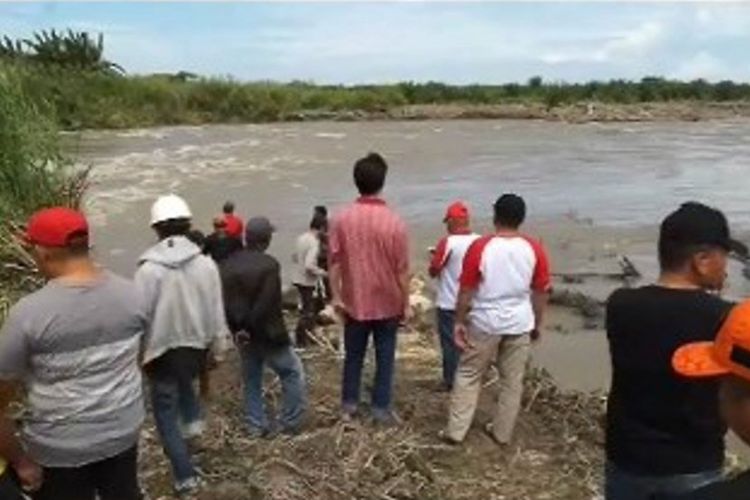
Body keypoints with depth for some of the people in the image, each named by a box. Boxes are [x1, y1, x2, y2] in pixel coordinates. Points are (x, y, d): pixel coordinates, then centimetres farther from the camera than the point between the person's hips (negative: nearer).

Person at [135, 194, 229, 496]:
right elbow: (217, 313, -2)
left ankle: (185, 477, 13)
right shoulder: (206, 264, -9)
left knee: (166, 416, 11)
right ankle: (193, 420, 25)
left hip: (162, 351, -4)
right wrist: (216, 349, 11)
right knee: (184, 381, 38)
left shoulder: (148, 269, -19)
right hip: (196, 347, 4)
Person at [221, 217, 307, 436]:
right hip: (267, 333, -6)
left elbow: (224, 302, -1)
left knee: (251, 379, 18)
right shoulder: (269, 264, -18)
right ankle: (290, 422, 12)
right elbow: (266, 305, -22)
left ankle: (256, 425, 23)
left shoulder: (228, 265, 2)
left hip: (243, 334, 7)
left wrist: (237, 329, -1)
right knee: (293, 373, 9)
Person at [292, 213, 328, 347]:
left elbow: (295, 257, 15)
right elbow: (309, 265, -29)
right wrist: (320, 272, -13)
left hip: (299, 279, 9)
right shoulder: (314, 242, -22)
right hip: (307, 281, -8)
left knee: (307, 308, 22)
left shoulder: (301, 238, 4)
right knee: (307, 311, 4)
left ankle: (307, 335, 34)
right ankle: (301, 340, 10)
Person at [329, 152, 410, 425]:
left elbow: (334, 262, -4)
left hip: (354, 302, 2)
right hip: (387, 303, -2)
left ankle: (349, 404, 28)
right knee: (384, 357, 12)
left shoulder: (342, 219, -9)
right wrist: (406, 303, 0)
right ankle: (381, 408, 20)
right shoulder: (394, 222, -15)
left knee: (353, 355, 17)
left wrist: (336, 296, 6)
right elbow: (402, 269, -11)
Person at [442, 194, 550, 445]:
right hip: (519, 324, 2)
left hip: (485, 323, -2)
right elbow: (541, 292, 1)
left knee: (468, 376, 11)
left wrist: (459, 322, 1)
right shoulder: (535, 250, -5)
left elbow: (466, 290, -9)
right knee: (512, 381, 14)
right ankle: (502, 432, 25)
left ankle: (455, 431, 14)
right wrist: (538, 323, 14)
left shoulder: (480, 247, -12)